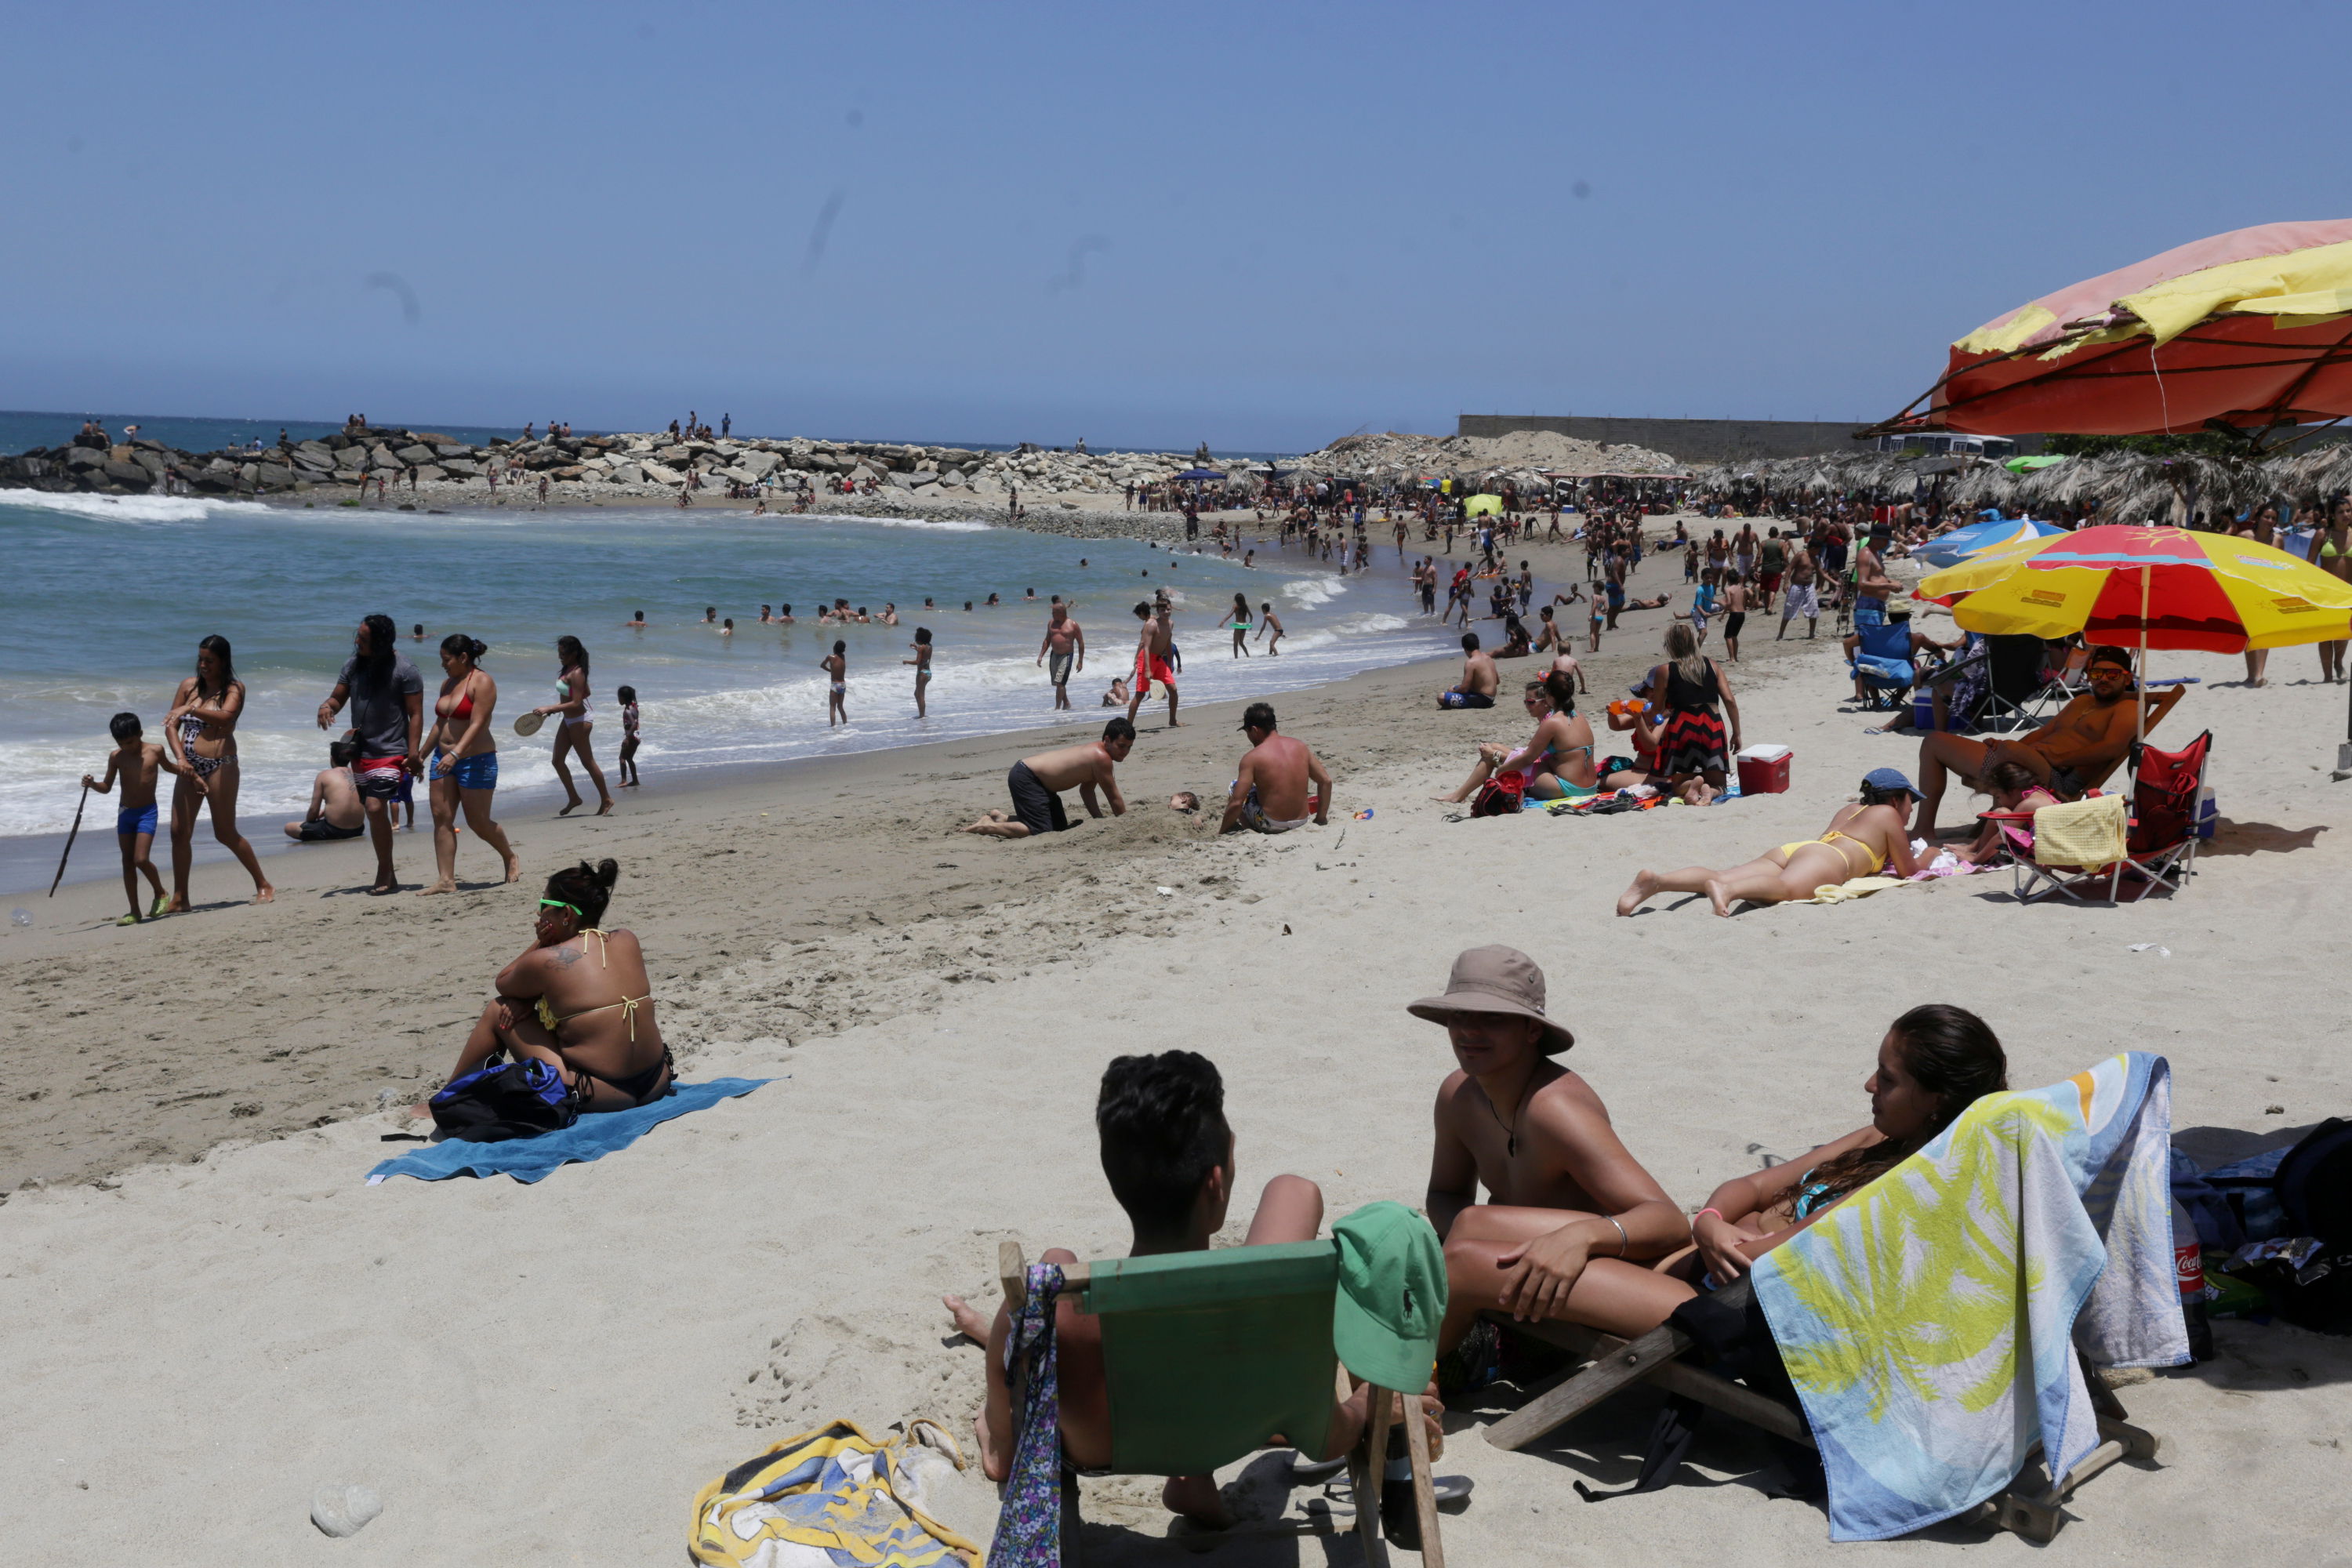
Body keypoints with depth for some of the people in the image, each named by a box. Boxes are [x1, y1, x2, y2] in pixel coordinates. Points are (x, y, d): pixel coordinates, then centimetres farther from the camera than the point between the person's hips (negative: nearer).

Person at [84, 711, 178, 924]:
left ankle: (160, 893, 9)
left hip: (147, 812, -4)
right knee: (127, 862, 5)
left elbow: (168, 767, 16)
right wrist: (92, 784, -14)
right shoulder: (116, 757, -1)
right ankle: (134, 912, 11)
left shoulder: (155, 751, -5)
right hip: (125, 813, 4)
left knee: (140, 859, -17)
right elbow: (107, 787, 6)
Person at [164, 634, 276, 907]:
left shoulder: (234, 689, -3)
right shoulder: (189, 685, 10)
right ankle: (179, 898, 8)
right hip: (190, 766, 5)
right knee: (179, 831, 1)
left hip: (220, 765, -5)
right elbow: (171, 726, 8)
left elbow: (226, 717, -23)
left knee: (225, 833, -1)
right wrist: (180, 759, -7)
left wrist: (190, 709, -34)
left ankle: (263, 885, 14)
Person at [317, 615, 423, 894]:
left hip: (390, 752, -7)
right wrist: (326, 706, -12)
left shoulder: (404, 670, -12)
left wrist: (413, 753, -18)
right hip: (361, 752, 7)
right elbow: (338, 698, 13)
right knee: (373, 812, 11)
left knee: (375, 807, -20)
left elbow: (415, 714, -11)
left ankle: (384, 874, -10)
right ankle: (388, 878, 20)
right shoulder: (353, 664, 6)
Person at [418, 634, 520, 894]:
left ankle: (510, 857, 24)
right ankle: (446, 880, -3)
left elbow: (478, 724, -21)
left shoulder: (482, 682, -11)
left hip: (475, 759, -8)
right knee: (441, 818, -2)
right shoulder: (448, 683, 13)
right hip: (444, 757, 8)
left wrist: (456, 753, -32)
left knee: (479, 823, -2)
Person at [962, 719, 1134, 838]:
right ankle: (987, 827, -10)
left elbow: (1086, 791, 17)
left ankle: (1001, 818, 24)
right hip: (1024, 778, -11)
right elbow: (1114, 798, -15)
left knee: (1060, 827, 19)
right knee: (1041, 831, -21)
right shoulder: (1101, 758, -21)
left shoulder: (1095, 754, 10)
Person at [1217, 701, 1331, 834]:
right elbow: (1326, 781, 4)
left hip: (1270, 826, -5)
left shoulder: (1252, 758, -13)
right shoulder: (1300, 747, 1)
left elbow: (1236, 803, -16)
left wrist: (1222, 832, -2)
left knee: (1235, 786, 19)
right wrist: (1321, 818, 14)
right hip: (1302, 822, 5)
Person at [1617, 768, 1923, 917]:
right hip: (1827, 859, -7)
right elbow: (1907, 870, 22)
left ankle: (1656, 880, -39)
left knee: (1722, 878, -16)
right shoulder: (1888, 814, 21)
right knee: (1788, 886, -40)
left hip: (1790, 850, 7)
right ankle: (1726, 890, -70)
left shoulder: (1849, 810, 42)